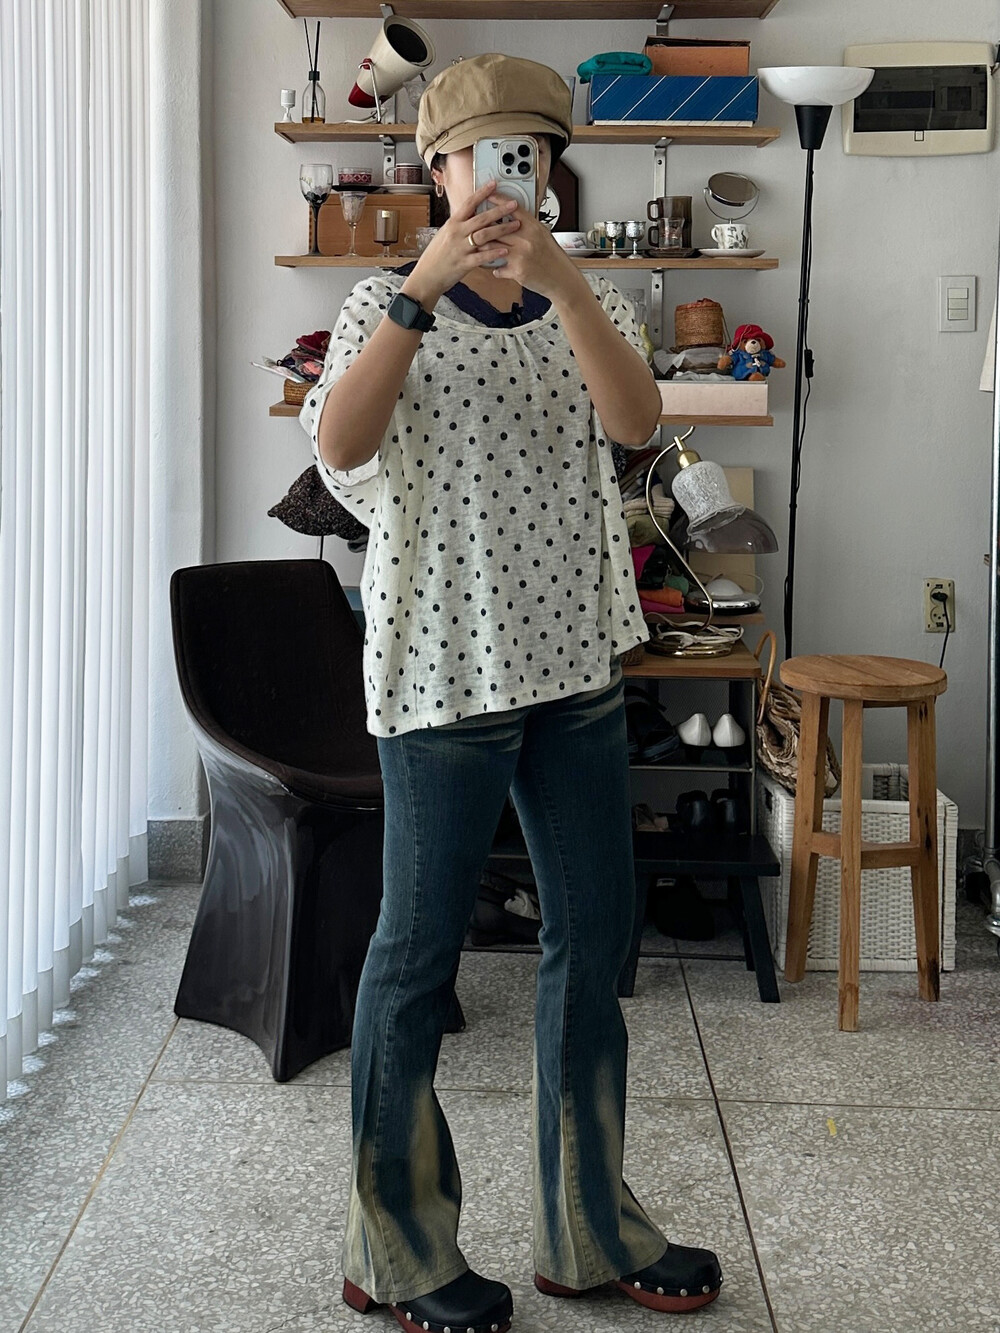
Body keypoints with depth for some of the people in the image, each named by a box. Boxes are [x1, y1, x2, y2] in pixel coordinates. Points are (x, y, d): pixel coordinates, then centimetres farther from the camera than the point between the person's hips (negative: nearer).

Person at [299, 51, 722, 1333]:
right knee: (419, 949, 2)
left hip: (574, 663, 5)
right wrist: (425, 285, -28)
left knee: (594, 936, 10)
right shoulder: (388, 303, -1)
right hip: (441, 665, -5)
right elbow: (340, 445, -20)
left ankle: (589, 1229, 26)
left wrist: (557, 269, -25)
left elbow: (635, 420, -13)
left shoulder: (587, 305, 9)